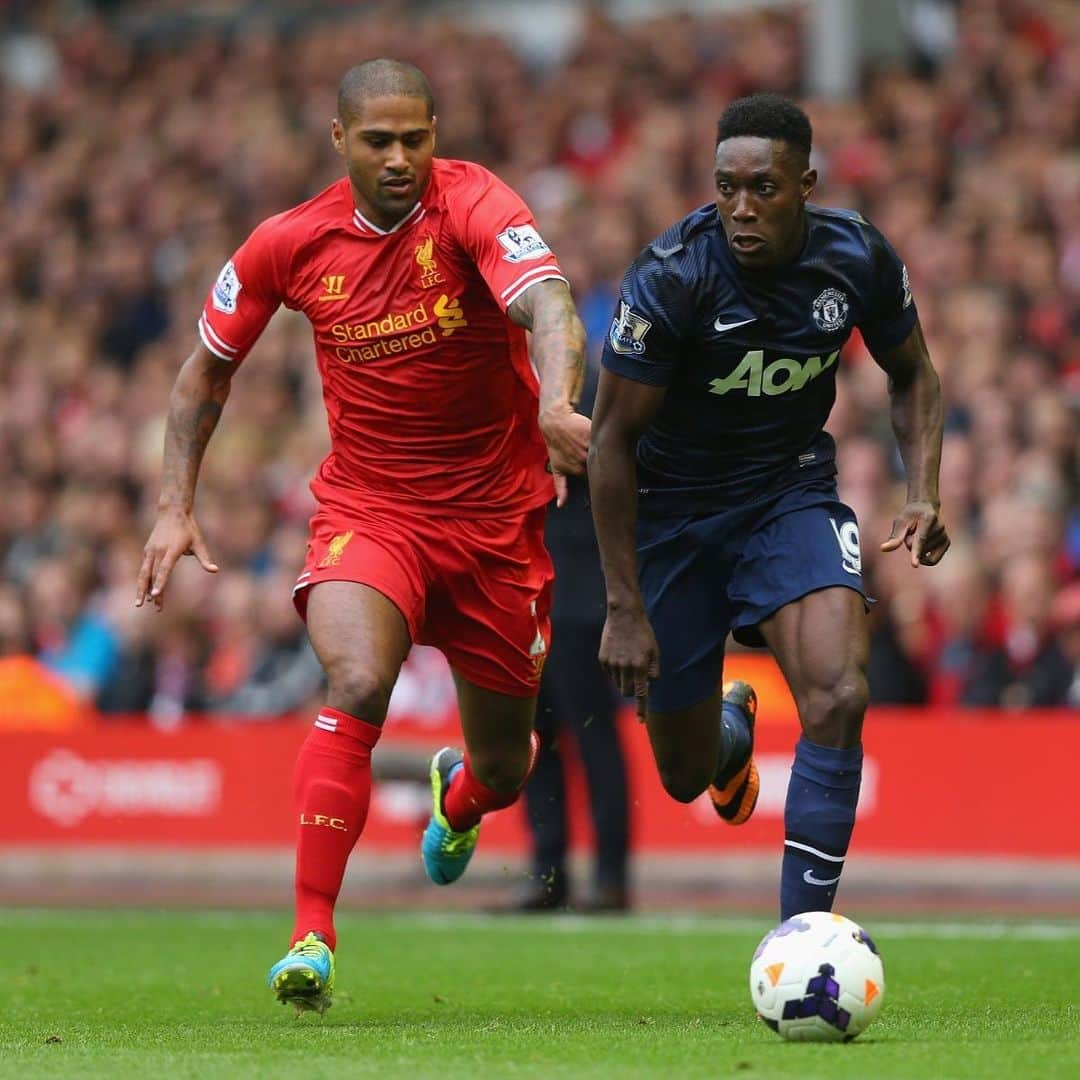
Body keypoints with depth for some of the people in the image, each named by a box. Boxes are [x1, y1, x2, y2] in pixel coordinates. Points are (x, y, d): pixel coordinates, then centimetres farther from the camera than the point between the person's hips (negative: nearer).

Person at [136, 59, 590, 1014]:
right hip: (366, 509, 0)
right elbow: (210, 366, 10)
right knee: (358, 685, -31)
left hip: (495, 517, 0)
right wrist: (177, 506, 1)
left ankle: (458, 796, 53)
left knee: (503, 772, 12)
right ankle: (313, 936, -27)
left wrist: (556, 406, -55)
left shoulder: (473, 204, -16)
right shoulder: (289, 244, -6)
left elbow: (546, 307, -34)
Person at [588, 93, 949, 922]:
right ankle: (732, 727, 47)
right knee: (686, 775, 7)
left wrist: (924, 496, -9)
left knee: (839, 697, -25)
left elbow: (912, 374, 7)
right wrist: (625, 607, -17)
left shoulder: (858, 257, -14)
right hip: (676, 506, -1)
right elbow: (613, 437, -16)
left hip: (794, 492, 2)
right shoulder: (671, 277, -25)